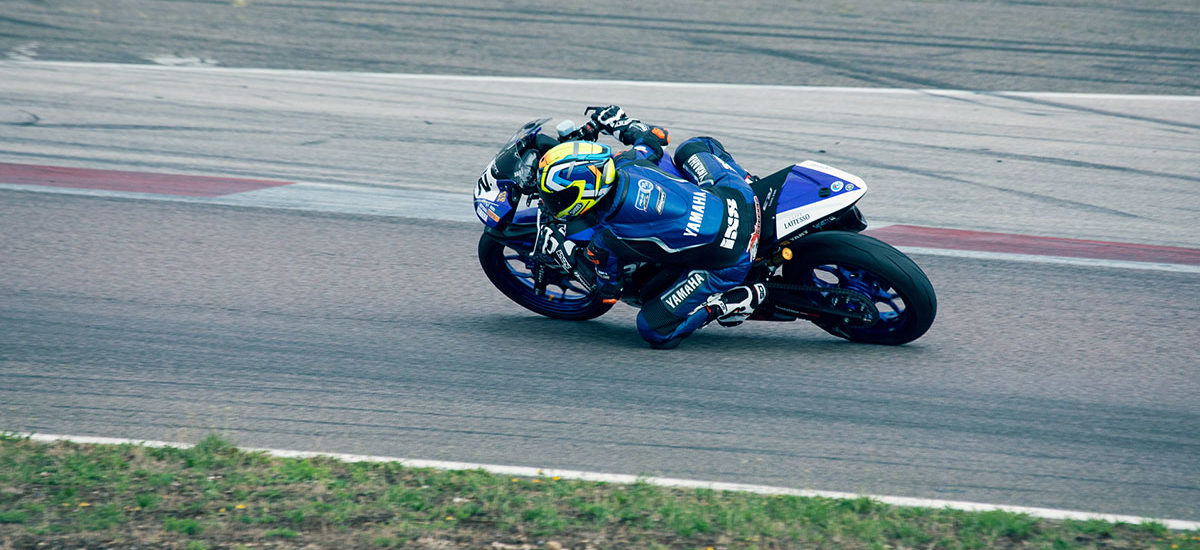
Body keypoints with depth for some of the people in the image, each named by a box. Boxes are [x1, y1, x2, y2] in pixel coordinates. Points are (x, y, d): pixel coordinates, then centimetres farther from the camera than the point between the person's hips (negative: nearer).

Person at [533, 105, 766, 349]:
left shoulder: (607, 238, -20)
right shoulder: (628, 162, -6)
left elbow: (607, 287, 1)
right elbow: (656, 137, 18)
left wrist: (565, 256, 8)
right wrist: (622, 123, 34)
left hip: (729, 263, -6)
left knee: (654, 331, 0)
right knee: (691, 147, 29)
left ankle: (740, 300, -3)